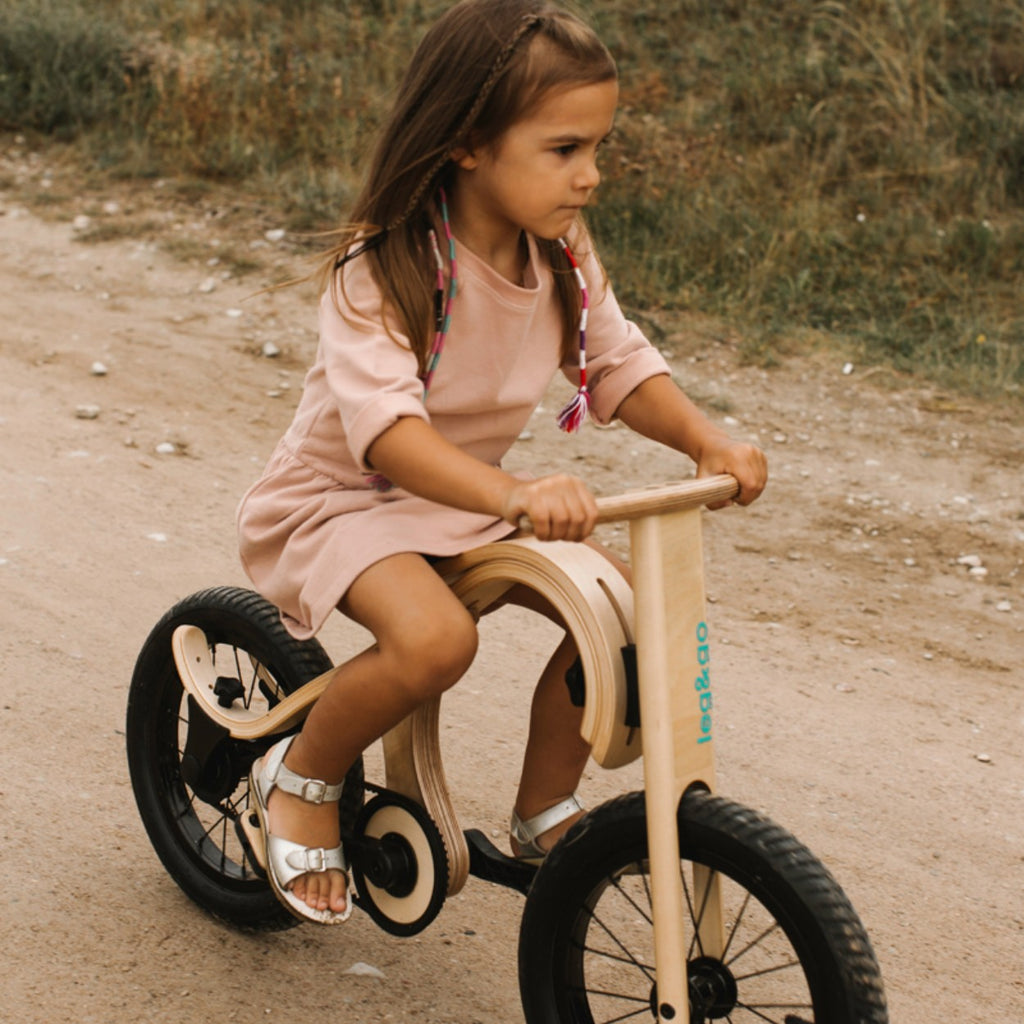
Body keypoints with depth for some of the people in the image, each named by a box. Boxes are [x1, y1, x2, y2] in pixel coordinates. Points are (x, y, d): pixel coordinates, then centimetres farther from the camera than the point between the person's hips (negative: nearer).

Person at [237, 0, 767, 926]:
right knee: (435, 636, -35)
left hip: (471, 497, 7)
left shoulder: (563, 258, -5)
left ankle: (545, 812, 9)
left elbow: (622, 365, 0)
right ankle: (304, 774, -5)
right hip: (343, 499, -6)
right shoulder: (383, 270, -27)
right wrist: (512, 494, -57)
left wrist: (706, 442, -21)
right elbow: (384, 423, -41)